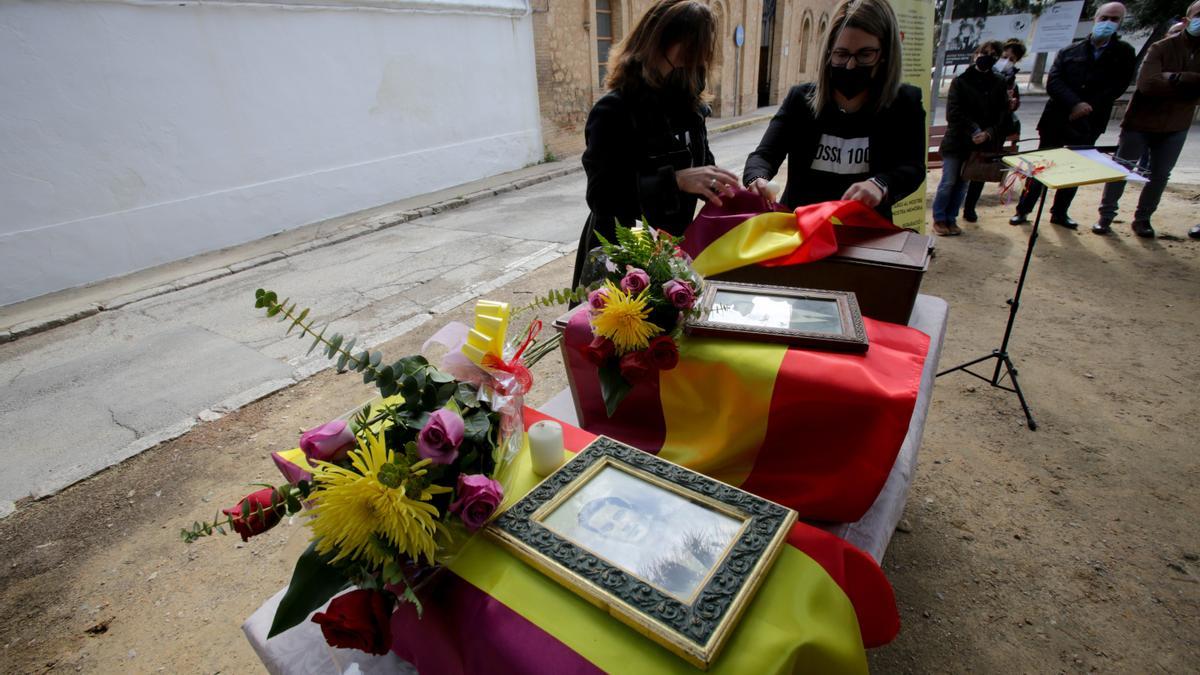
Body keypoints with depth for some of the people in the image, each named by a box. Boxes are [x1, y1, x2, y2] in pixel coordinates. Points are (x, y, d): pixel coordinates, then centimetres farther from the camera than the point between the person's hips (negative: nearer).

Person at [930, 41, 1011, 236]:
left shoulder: (999, 84, 6)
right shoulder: (961, 81, -1)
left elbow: (1004, 115, 2)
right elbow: (953, 113, -9)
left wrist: (988, 134, -15)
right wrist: (974, 130, -19)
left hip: (981, 145, 3)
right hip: (956, 141, -3)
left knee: (963, 184, 8)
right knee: (949, 182, -3)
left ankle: (951, 219, 16)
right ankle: (939, 219, 9)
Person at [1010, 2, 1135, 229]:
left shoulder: (1123, 53, 7)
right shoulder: (1069, 52, 5)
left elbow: (1118, 86, -1)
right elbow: (1053, 83, -7)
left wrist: (1088, 107, -13)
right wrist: (1075, 104, -20)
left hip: (1087, 125, 2)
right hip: (1056, 121, -2)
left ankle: (1060, 212, 17)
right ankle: (1023, 210, 6)